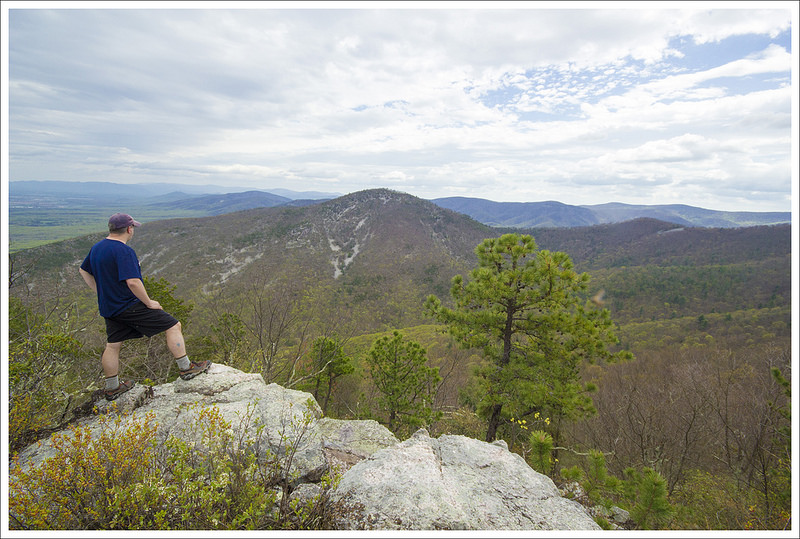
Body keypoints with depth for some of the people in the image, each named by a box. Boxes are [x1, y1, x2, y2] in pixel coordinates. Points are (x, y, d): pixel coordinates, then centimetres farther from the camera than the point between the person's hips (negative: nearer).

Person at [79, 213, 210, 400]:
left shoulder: (96, 248, 9)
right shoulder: (124, 251, -21)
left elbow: (83, 271, 23)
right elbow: (133, 282, -28)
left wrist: (102, 293, 22)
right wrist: (149, 303, -16)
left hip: (108, 307, 10)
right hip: (130, 306, -9)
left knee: (112, 346, 18)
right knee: (173, 326, -2)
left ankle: (112, 388, 31)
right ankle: (186, 368, 3)